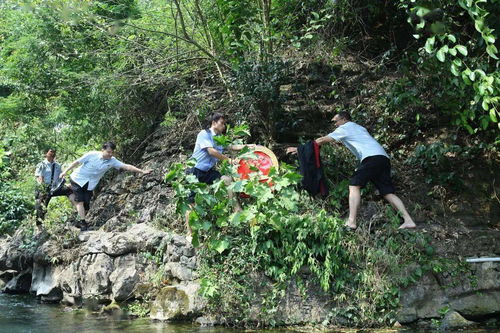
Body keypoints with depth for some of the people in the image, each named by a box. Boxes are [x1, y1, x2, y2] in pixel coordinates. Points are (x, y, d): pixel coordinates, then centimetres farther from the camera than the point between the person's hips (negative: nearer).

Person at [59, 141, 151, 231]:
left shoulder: (112, 161, -9)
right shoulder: (92, 155, -17)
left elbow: (127, 166, -13)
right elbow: (77, 162, -8)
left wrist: (142, 171, -20)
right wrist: (65, 171, -8)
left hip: (89, 185, 3)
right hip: (78, 179, -3)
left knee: (86, 204, 0)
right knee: (80, 201, -13)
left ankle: (79, 222, 17)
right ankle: (83, 223, -12)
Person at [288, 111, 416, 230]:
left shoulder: (344, 128, 10)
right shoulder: (360, 128, 33)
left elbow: (322, 140, 11)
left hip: (372, 157, -8)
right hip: (384, 158, 8)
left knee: (354, 186, -7)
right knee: (388, 192, 4)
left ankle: (351, 222, -18)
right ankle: (408, 220, -7)